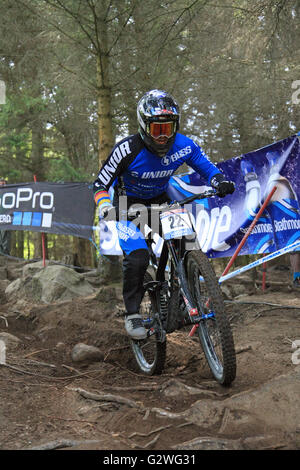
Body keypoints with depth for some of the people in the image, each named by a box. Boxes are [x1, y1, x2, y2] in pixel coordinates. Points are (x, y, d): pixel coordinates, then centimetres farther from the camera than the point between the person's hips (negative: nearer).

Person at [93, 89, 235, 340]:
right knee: (137, 257, -24)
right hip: (128, 205, -4)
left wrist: (221, 182, -27)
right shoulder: (127, 150, -27)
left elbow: (209, 169, -4)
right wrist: (106, 207, -39)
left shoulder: (184, 146, -18)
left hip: (160, 201, 4)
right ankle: (132, 314, -5)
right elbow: (100, 185, -19)